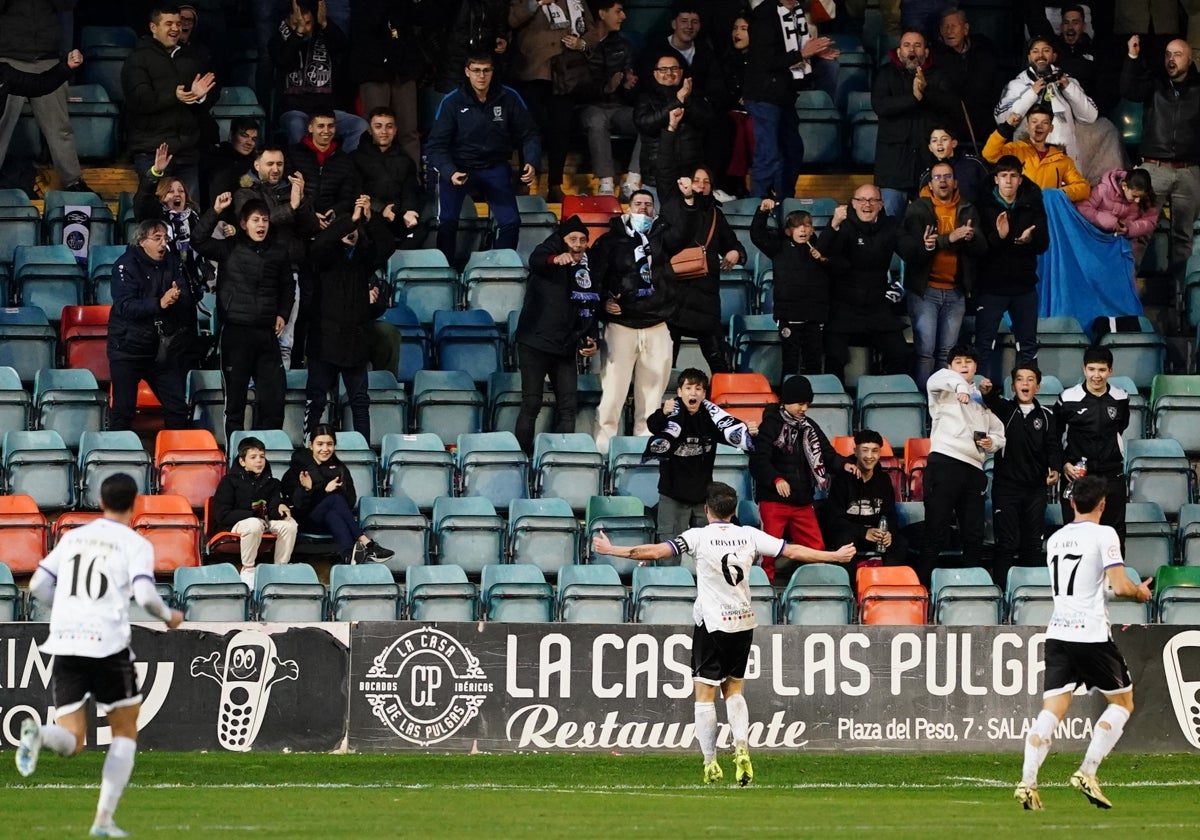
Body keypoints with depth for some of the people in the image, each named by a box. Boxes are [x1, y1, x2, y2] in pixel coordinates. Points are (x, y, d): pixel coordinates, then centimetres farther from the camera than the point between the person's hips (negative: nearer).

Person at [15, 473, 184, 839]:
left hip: (64, 644, 4)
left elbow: (38, 585, 15)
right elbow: (145, 595, -12)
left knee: (72, 741, 5)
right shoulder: (136, 545, 1)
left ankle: (38, 734, -31)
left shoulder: (72, 537, 16)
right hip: (108, 644, -4)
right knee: (125, 732, 15)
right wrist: (169, 616, 8)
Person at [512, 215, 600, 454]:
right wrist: (555, 259, -54)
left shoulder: (588, 271, 11)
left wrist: (592, 339, 1)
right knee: (531, 405, -6)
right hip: (536, 344, -6)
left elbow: (592, 311, 19)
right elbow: (536, 260, -31)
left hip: (566, 349, 6)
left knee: (568, 408, 1)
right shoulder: (552, 250, -5)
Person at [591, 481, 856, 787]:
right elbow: (793, 551, 4)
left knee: (705, 694, 2)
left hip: (712, 623, -4)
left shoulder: (699, 536, -9)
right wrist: (835, 556, 15)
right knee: (734, 689, 17)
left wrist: (612, 550, -7)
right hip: (744, 622, 4)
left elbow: (656, 551, -15)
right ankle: (742, 748, -2)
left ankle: (710, 764, -1)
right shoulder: (749, 535, 1)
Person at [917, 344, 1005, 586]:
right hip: (945, 463, -5)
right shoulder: (944, 392, 9)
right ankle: (922, 585, -10)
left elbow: (999, 435, 26)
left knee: (974, 536, 7)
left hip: (974, 468, 6)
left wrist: (992, 441, 2)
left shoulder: (983, 398, 25)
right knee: (936, 532, -9)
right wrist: (960, 385, -38)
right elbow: (937, 380, -17)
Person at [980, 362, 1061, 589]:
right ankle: (1001, 590, -5)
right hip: (1005, 487, -2)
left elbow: (1054, 446, 2)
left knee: (1033, 544, 5)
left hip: (1036, 488, 2)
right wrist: (987, 391, -43)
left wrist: (1055, 469, -19)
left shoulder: (1046, 416, 8)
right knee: (1006, 543, -6)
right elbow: (993, 401, -18)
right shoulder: (1004, 408, 3)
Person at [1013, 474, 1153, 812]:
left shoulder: (1054, 539, 14)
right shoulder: (1103, 535, -6)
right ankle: (1087, 772, -2)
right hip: (1092, 633, -5)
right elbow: (1121, 587, -14)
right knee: (1122, 702, 11)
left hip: (1057, 632, 5)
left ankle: (1028, 781, -16)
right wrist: (1141, 593, 9)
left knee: (1051, 710, 1)